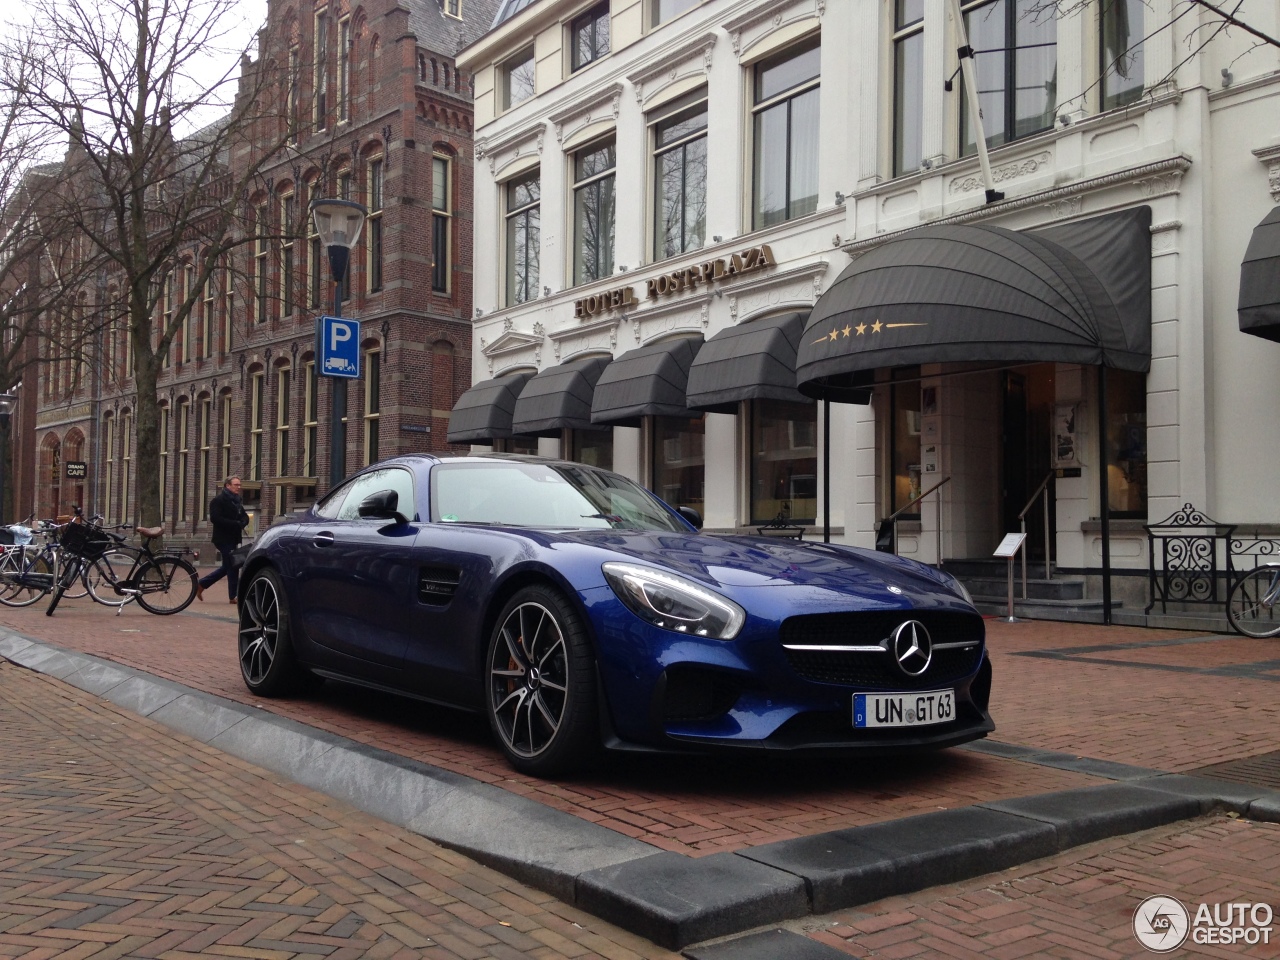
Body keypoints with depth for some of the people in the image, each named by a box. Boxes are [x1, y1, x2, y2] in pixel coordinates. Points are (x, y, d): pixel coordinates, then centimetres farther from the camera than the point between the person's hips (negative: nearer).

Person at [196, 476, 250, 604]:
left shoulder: (237, 501, 18)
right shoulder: (218, 501, -9)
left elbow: (245, 517, 14)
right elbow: (215, 518, -21)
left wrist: (242, 523, -10)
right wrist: (236, 524, -23)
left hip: (233, 539, 9)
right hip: (223, 539, -9)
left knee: (228, 567, 14)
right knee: (232, 567, -8)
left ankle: (201, 584, 25)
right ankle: (234, 596, -1)